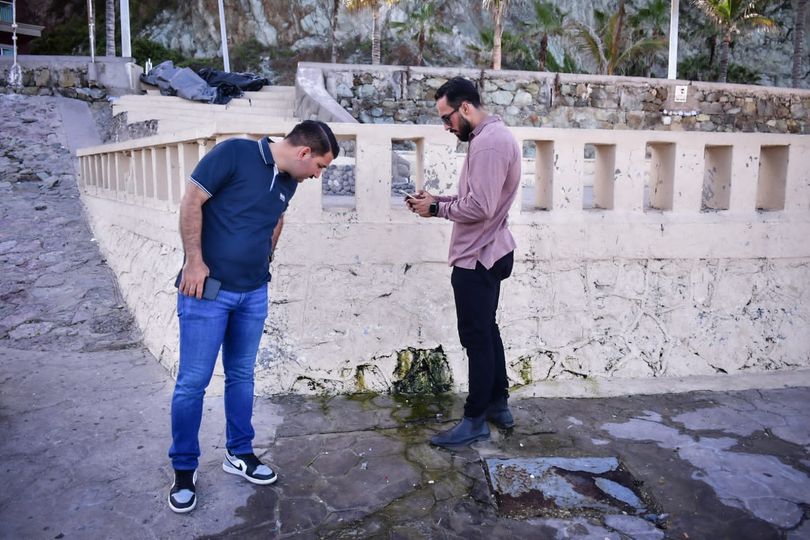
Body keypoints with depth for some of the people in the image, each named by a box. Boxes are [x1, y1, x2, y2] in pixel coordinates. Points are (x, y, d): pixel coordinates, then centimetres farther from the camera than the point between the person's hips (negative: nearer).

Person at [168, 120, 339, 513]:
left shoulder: (289, 182, 6)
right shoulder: (234, 153, -14)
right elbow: (191, 202, -13)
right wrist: (194, 262, -14)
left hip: (254, 293, 6)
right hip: (208, 288, -6)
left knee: (241, 376, 15)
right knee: (193, 381, 1)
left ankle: (238, 453, 31)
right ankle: (184, 468, 17)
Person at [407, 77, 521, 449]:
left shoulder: (490, 141, -20)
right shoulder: (488, 137, 14)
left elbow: (479, 207, -27)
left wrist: (436, 209, -14)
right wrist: (437, 200, 5)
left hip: (477, 258, -11)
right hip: (486, 254, 11)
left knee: (476, 337, -1)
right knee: (486, 330, 18)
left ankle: (476, 421, 11)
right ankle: (498, 404, 31)